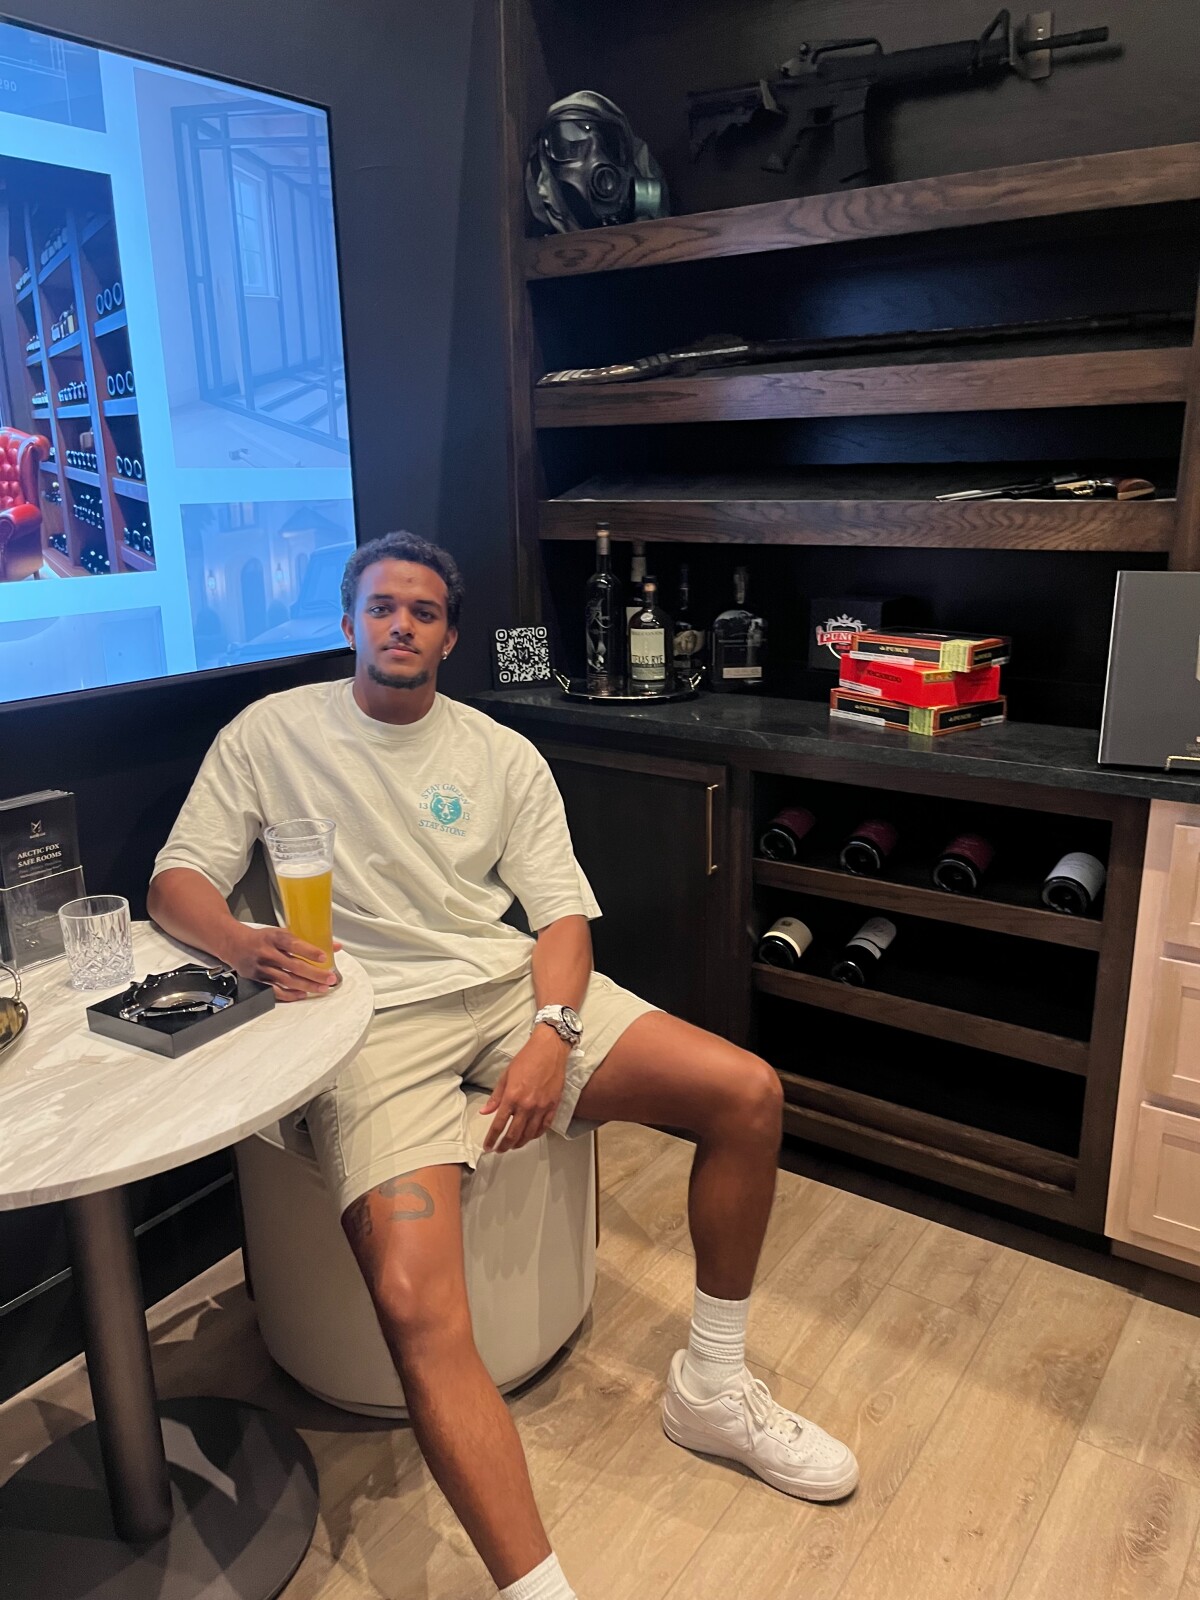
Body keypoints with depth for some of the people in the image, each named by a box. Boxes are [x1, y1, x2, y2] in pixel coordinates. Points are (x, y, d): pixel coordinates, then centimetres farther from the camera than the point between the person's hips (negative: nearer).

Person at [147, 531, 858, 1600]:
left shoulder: (504, 757, 13)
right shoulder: (273, 732, 9)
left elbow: (563, 913, 6)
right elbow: (177, 880, 5)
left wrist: (551, 1036, -14)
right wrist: (243, 944, -20)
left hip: (508, 986, 4)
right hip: (372, 1022, -3)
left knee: (747, 1093, -10)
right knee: (417, 1304, -29)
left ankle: (711, 1390, 10)